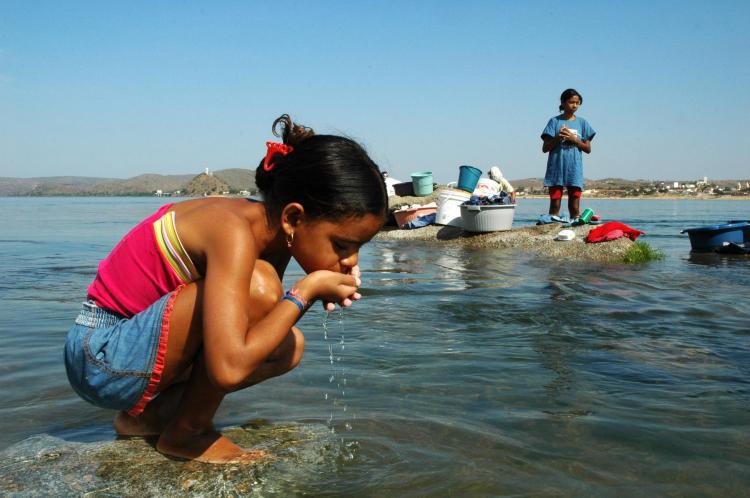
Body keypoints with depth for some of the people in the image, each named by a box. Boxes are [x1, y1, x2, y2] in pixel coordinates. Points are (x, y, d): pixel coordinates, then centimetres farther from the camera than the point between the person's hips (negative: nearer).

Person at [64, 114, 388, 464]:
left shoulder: (275, 232, -2)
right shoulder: (235, 232, -28)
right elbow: (228, 368, -37)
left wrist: (315, 294, -11)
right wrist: (306, 291, -26)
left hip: (134, 347, 9)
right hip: (101, 358, -9)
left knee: (288, 346, 6)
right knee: (256, 284, -27)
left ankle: (152, 415, 8)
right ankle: (188, 433, -8)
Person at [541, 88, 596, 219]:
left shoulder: (582, 123, 11)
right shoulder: (554, 121, 5)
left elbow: (588, 149, 9)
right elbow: (545, 148, 3)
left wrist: (573, 139, -6)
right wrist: (558, 138, -13)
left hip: (575, 170, 1)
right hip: (556, 169, -1)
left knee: (575, 209, -1)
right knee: (555, 207, -1)